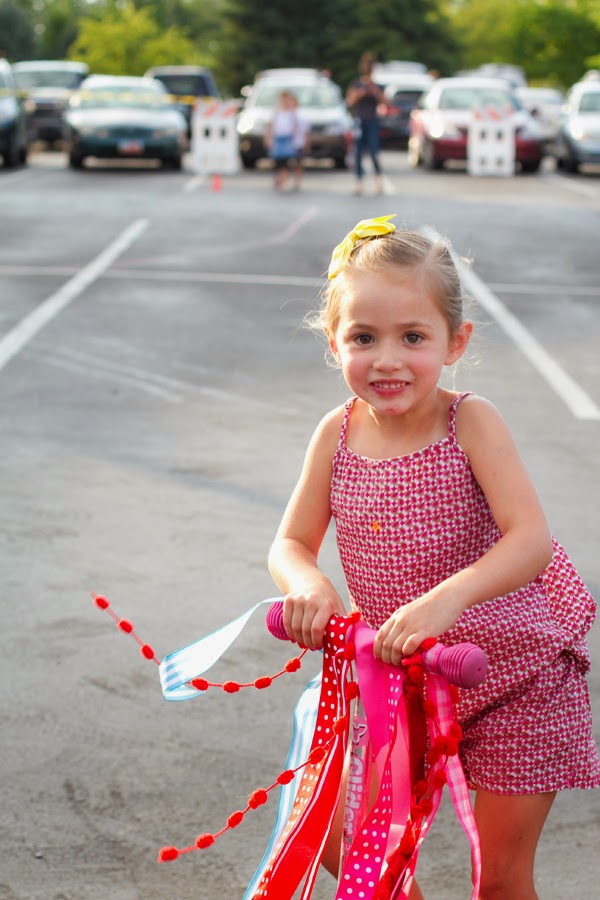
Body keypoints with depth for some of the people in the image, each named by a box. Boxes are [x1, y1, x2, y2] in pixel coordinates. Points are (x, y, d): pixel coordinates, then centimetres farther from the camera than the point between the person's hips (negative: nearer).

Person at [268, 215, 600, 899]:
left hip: (514, 674, -3)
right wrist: (308, 584, -24)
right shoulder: (338, 433, -6)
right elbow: (291, 543, 0)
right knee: (338, 839, 3)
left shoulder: (471, 421, -17)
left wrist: (444, 599, -42)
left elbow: (532, 540, -27)